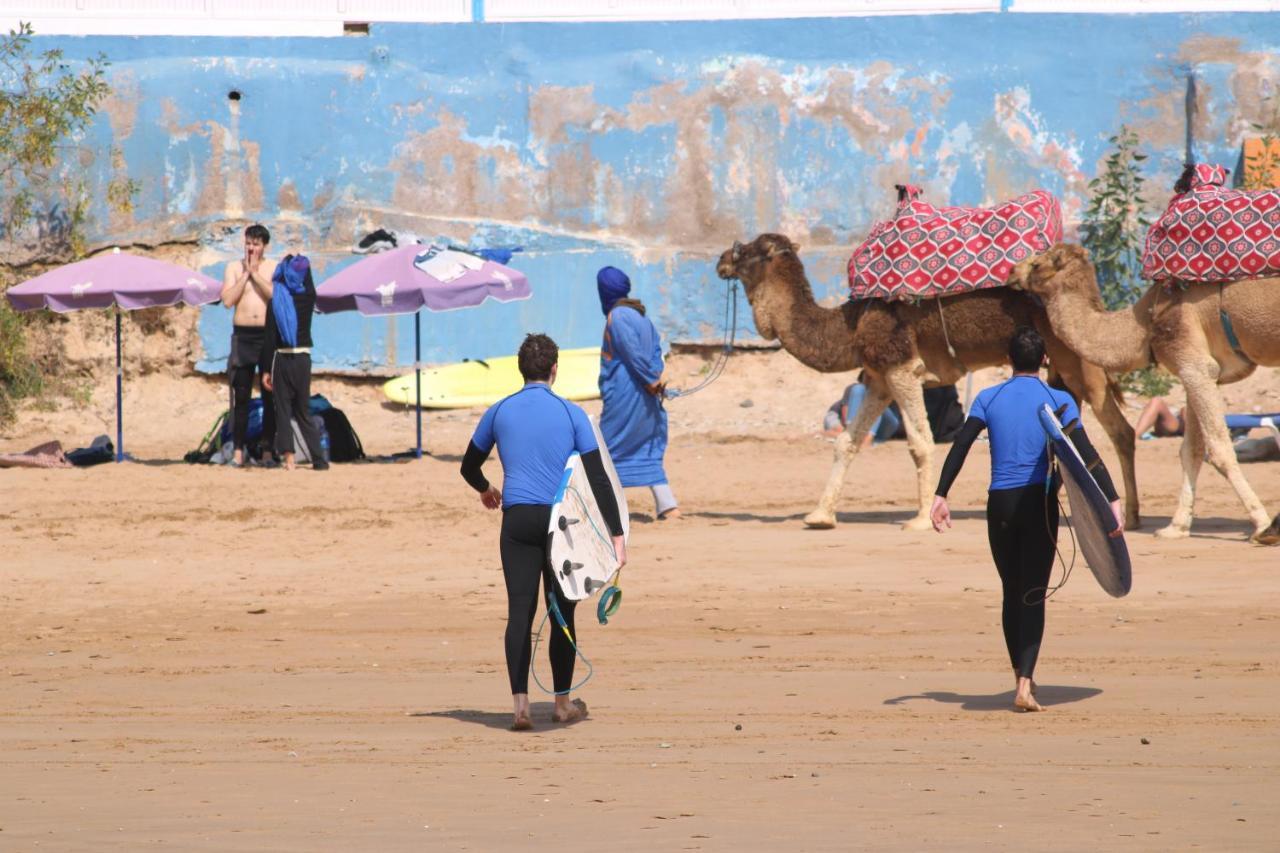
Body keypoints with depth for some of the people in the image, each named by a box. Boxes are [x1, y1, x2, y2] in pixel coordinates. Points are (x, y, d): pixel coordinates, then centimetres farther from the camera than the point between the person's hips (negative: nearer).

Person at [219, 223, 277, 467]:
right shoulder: (233, 268, 8)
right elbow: (228, 300, -4)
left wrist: (256, 273, -9)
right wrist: (246, 274, -5)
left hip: (268, 335, 0)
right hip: (242, 335, 1)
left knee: (270, 396, -1)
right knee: (241, 396, -1)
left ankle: (267, 450, 3)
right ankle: (238, 450, 0)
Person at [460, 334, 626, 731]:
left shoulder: (499, 412, 6)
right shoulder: (571, 414, 0)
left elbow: (469, 467, 17)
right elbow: (598, 478, -5)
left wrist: (485, 489, 40)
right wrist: (617, 535, -4)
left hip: (517, 520, 1)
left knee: (520, 611, -2)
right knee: (562, 611, 9)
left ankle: (520, 703, -13)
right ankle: (563, 702, 18)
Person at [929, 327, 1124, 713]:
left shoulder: (988, 399, 6)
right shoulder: (1058, 401, 1)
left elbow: (960, 447, -4)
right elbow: (1086, 454, -9)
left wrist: (941, 497, -5)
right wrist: (1113, 500, -12)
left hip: (1000, 506, 2)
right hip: (1039, 503, -2)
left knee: (1011, 593, 16)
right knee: (1033, 596, -2)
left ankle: (1021, 676, 26)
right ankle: (1024, 685, -16)